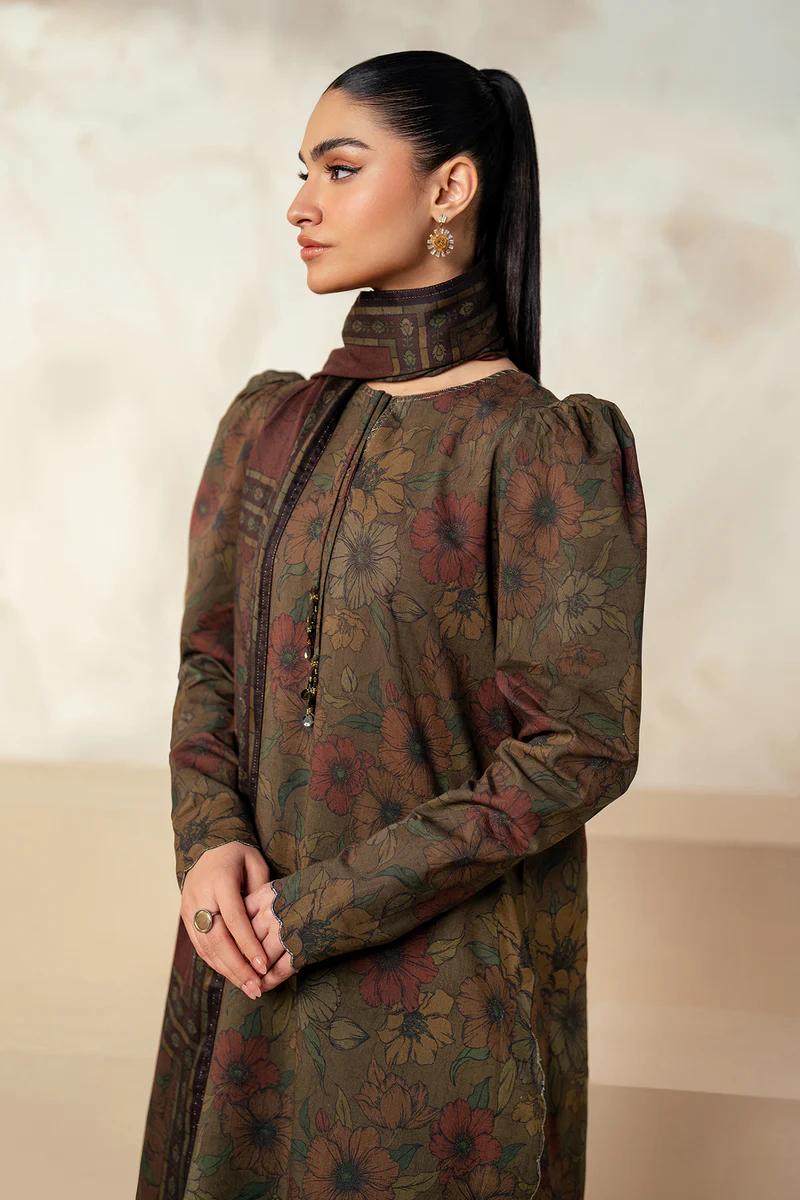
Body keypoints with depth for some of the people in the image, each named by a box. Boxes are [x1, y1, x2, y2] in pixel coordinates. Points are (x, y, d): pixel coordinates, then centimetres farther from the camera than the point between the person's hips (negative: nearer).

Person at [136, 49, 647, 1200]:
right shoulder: (269, 425, 4)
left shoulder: (546, 449, -13)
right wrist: (213, 839, -12)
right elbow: (211, 657, 7)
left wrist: (325, 904, -17)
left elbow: (580, 748, -16)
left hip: (448, 975, -5)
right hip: (259, 947, 5)